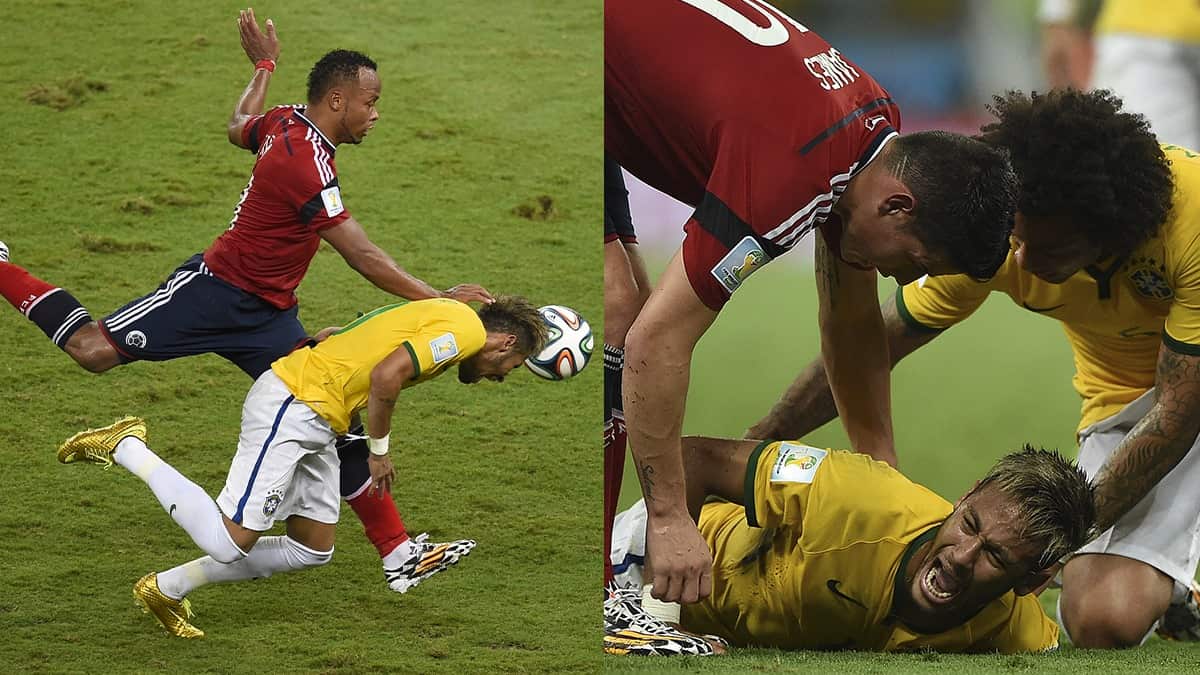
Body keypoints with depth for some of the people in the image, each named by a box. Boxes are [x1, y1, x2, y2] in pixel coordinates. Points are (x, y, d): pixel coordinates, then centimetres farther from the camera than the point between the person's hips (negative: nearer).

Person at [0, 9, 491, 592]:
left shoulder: (284, 123, 5)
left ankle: (397, 552, -2)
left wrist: (264, 67, 44)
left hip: (267, 318, 9)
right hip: (216, 292, -9)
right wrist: (437, 299, -25)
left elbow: (239, 127, 30)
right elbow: (362, 258, -26)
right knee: (94, 350, -10)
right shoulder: (306, 164, -24)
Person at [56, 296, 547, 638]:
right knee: (230, 541, -14)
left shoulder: (443, 313, 21)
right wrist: (379, 450, -9)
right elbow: (386, 376, -23)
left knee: (313, 550, 12)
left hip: (311, 423, 11)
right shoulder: (465, 328, -10)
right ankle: (125, 449, -2)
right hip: (290, 408, -11)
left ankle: (167, 589, 19)